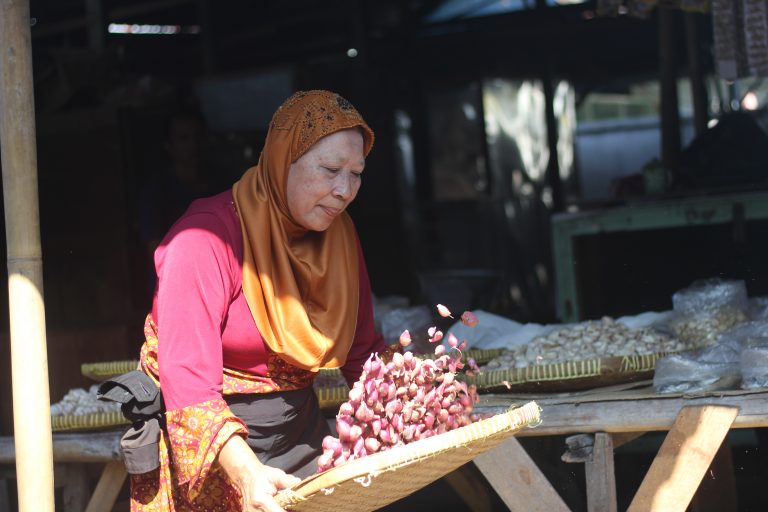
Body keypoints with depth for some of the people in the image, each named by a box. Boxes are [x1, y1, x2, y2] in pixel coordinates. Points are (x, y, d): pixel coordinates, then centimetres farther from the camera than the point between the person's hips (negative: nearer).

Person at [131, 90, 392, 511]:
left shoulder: (338, 233, 2)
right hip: (207, 454, -6)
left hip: (299, 432, 6)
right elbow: (188, 381, -28)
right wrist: (246, 473, -40)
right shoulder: (207, 240, -21)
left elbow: (363, 350, 7)